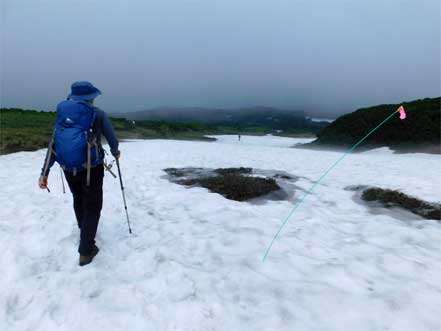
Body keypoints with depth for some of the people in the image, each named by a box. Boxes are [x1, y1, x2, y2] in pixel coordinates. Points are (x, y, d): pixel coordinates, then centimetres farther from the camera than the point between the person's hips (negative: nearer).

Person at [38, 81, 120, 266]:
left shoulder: (62, 113, 6)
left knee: (78, 200, 26)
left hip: (68, 169, 5)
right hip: (91, 168, -5)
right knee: (92, 206, 7)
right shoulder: (97, 114, -6)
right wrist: (115, 152, 26)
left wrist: (44, 172, 5)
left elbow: (53, 144, 4)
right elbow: (111, 138, 4)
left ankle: (85, 233, 49)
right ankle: (86, 251, 7)